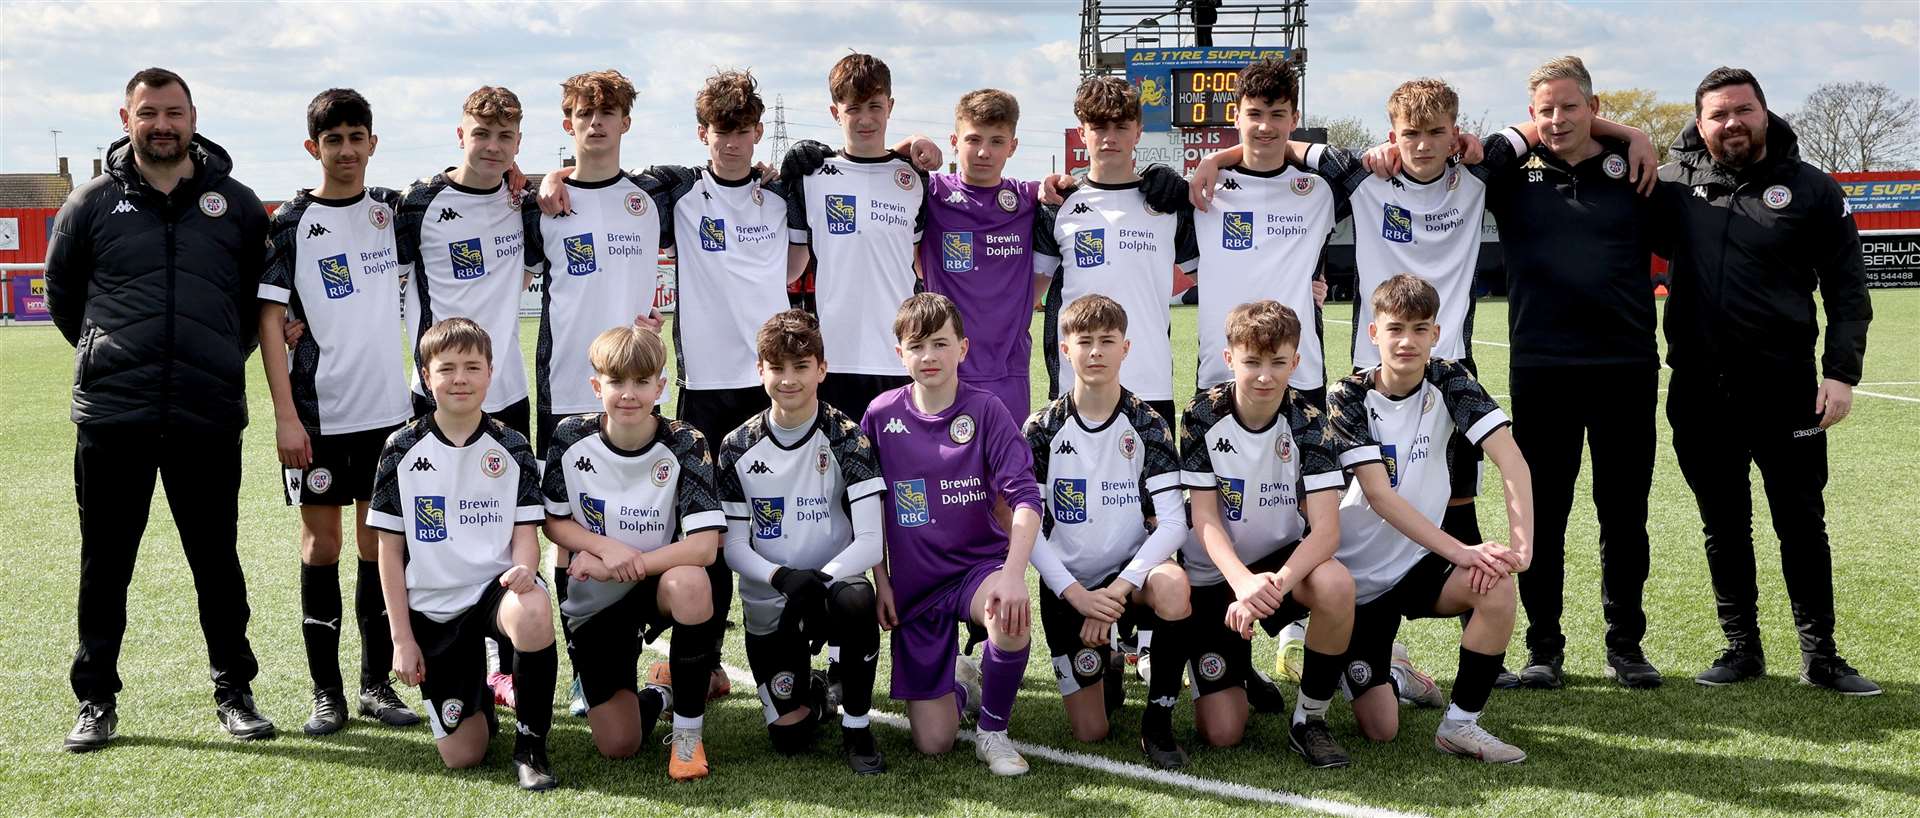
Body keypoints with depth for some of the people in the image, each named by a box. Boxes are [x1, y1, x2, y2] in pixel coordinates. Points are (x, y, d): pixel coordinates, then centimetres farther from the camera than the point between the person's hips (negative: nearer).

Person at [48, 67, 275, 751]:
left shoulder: (236, 204, 6)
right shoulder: (92, 203, 5)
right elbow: (62, 291, 16)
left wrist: (226, 356, 10)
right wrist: (108, 354, 11)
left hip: (209, 418, 0)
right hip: (111, 418, 0)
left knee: (217, 561, 8)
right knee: (106, 565, 6)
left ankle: (234, 693, 19)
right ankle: (96, 701, 17)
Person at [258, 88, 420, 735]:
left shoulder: (393, 211, 7)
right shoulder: (291, 224, -3)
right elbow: (270, 322, -6)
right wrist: (286, 416, -13)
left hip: (389, 409, 3)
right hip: (318, 412, -3)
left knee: (380, 541, 7)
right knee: (321, 542, 3)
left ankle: (378, 683, 16)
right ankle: (326, 692, 10)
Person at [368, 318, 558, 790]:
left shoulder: (511, 449, 0)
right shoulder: (403, 451, -1)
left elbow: (526, 532, 0)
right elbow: (391, 550, 2)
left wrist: (523, 567, -24)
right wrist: (401, 637, -2)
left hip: (495, 584, 0)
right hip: (433, 606, 1)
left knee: (533, 613, -40)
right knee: (461, 756, -5)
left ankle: (531, 742, -17)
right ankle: (479, 698, 33)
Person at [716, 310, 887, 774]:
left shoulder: (846, 439, -10)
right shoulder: (738, 449, -3)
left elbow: (871, 540, -16)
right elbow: (735, 546, -2)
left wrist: (819, 579, -31)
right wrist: (781, 576, -22)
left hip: (833, 583, -2)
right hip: (768, 603, 2)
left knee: (856, 601, -38)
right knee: (789, 735, -8)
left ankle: (857, 726, -15)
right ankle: (815, 693, 30)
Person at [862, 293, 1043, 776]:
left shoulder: (984, 410, -8)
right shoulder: (882, 415, -3)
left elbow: (1025, 497, -16)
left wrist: (1013, 574, -29)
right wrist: (880, 581, 3)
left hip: (978, 564, -1)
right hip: (914, 585, 2)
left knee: (1010, 614, -40)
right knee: (932, 743, -4)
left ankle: (993, 731, -10)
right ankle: (961, 682, 35)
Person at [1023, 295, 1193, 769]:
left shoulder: (1147, 427, -5)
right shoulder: (1043, 429, -5)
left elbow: (1173, 522, -12)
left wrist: (1119, 588, -24)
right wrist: (1076, 593, -18)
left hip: (1132, 570, 0)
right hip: (1069, 586, 1)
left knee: (1173, 588, -38)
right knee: (1090, 733, -6)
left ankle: (1159, 719, -16)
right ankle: (1108, 670, 31)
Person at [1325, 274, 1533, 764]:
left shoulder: (1449, 383, -7)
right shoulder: (1349, 397, -14)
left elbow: (1511, 460, -17)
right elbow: (1378, 495, -22)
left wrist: (1522, 545, -32)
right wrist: (1461, 551, -30)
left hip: (1421, 561, 3)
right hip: (1360, 574, -3)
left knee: (1497, 586, -30)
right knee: (1381, 730, -8)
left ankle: (1460, 723, -13)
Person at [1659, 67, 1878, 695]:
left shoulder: (1811, 190, 0)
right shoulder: (1677, 182, 4)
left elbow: (1847, 291, 0)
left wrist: (1841, 372, -9)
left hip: (1785, 386, -2)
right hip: (1699, 391, 2)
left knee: (1802, 523, 4)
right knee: (1723, 526, 10)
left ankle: (1820, 655, 13)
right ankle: (1741, 649, 22)